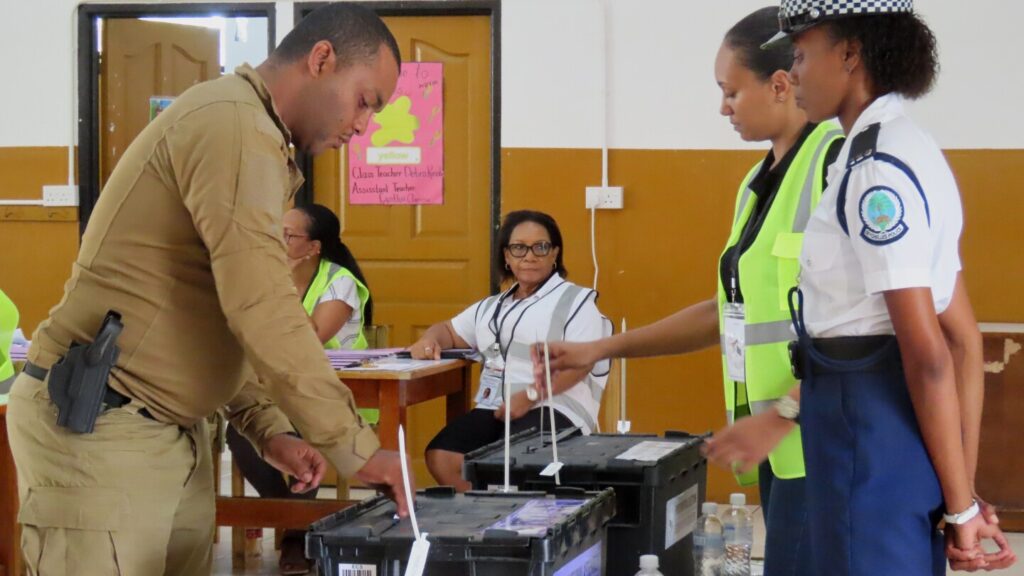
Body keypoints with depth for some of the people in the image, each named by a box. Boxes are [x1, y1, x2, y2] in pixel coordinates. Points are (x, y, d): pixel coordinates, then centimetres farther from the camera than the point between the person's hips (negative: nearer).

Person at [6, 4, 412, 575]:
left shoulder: (248, 133, 19)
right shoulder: (233, 123, -15)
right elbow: (262, 310, -23)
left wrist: (269, 428, 9)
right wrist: (356, 446, -18)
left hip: (169, 429, 10)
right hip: (95, 428, -10)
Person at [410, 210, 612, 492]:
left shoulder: (575, 301, 6)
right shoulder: (491, 307, 27)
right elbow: (449, 331, 35)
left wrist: (531, 395, -20)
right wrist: (430, 340, 8)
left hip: (552, 410, -6)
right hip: (495, 408, 6)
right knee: (440, 457, -22)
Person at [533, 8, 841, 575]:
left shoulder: (838, 162, -11)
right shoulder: (760, 182, 16)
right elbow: (735, 312, 23)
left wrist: (779, 415, -19)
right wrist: (601, 349, 21)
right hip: (780, 444, 8)